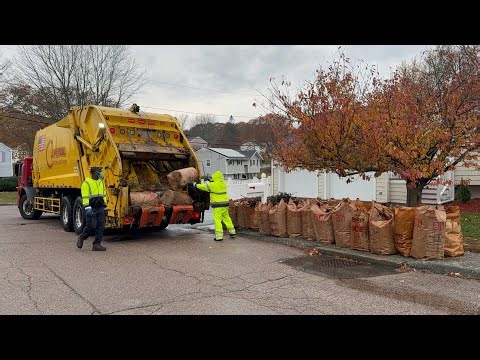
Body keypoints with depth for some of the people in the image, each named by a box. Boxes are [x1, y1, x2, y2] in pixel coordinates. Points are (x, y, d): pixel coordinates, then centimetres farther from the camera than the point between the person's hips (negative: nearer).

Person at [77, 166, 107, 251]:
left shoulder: (101, 182, 16)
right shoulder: (86, 183, -6)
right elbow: (85, 197, -13)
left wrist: (104, 206, 16)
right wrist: (87, 207, -21)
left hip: (100, 208, 6)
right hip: (91, 208, -6)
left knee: (100, 226, 0)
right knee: (91, 226, -7)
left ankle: (97, 244, 4)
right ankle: (81, 237, 19)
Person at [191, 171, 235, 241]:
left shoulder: (212, 185, -12)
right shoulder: (223, 183, 6)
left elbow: (203, 186, 0)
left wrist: (195, 184, 15)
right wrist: (209, 180, 34)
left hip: (218, 205, -7)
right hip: (225, 204, 7)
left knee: (217, 220, -3)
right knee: (226, 218, 18)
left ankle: (219, 236, -6)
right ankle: (232, 231, 25)